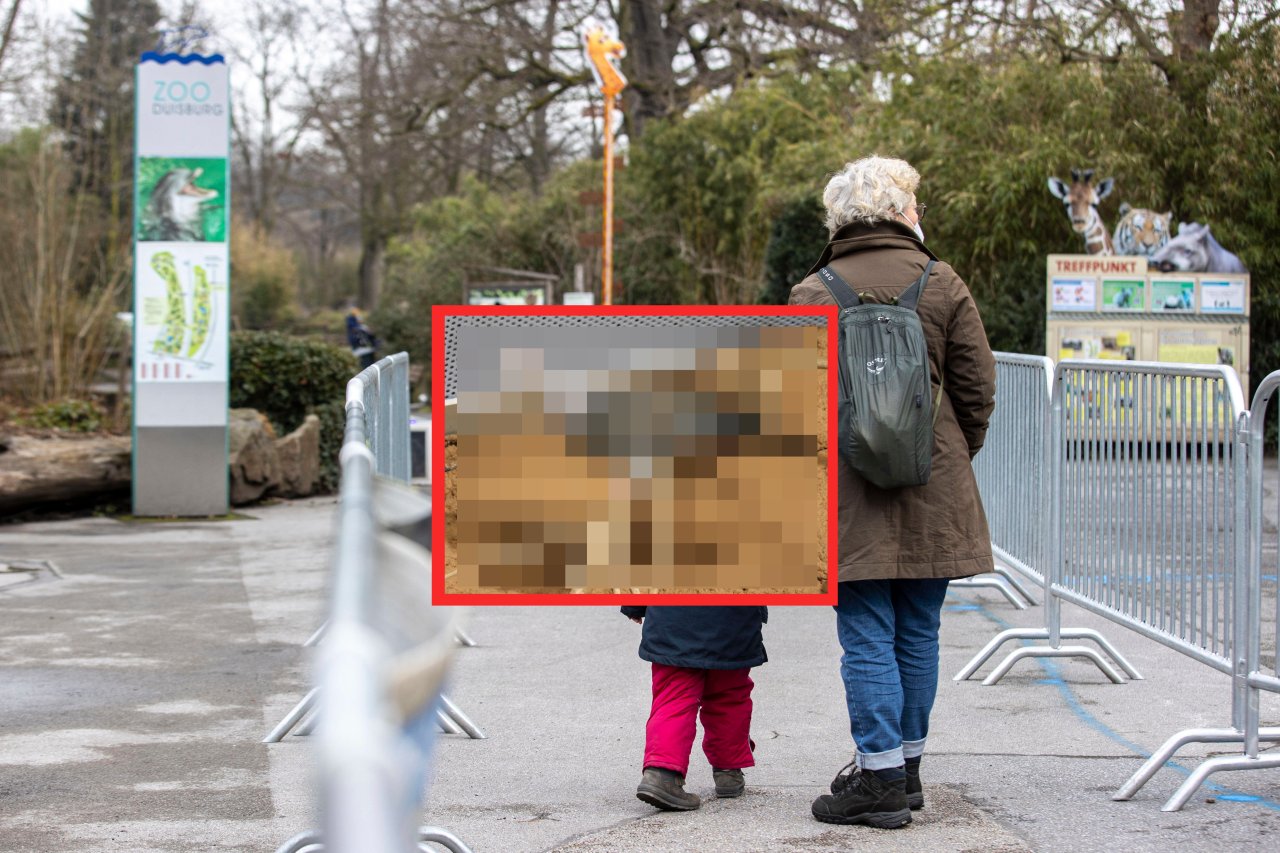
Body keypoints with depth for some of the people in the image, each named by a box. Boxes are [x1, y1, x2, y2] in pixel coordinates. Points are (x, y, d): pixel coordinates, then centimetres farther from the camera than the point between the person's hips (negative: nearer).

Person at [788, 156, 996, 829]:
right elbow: (978, 389, 3)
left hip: (850, 495, -2)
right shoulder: (943, 286, 1)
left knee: (868, 638, 0)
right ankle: (905, 764, 21)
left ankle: (880, 776, -2)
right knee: (918, 634, 12)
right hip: (933, 492, 2)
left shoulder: (812, 295, -1)